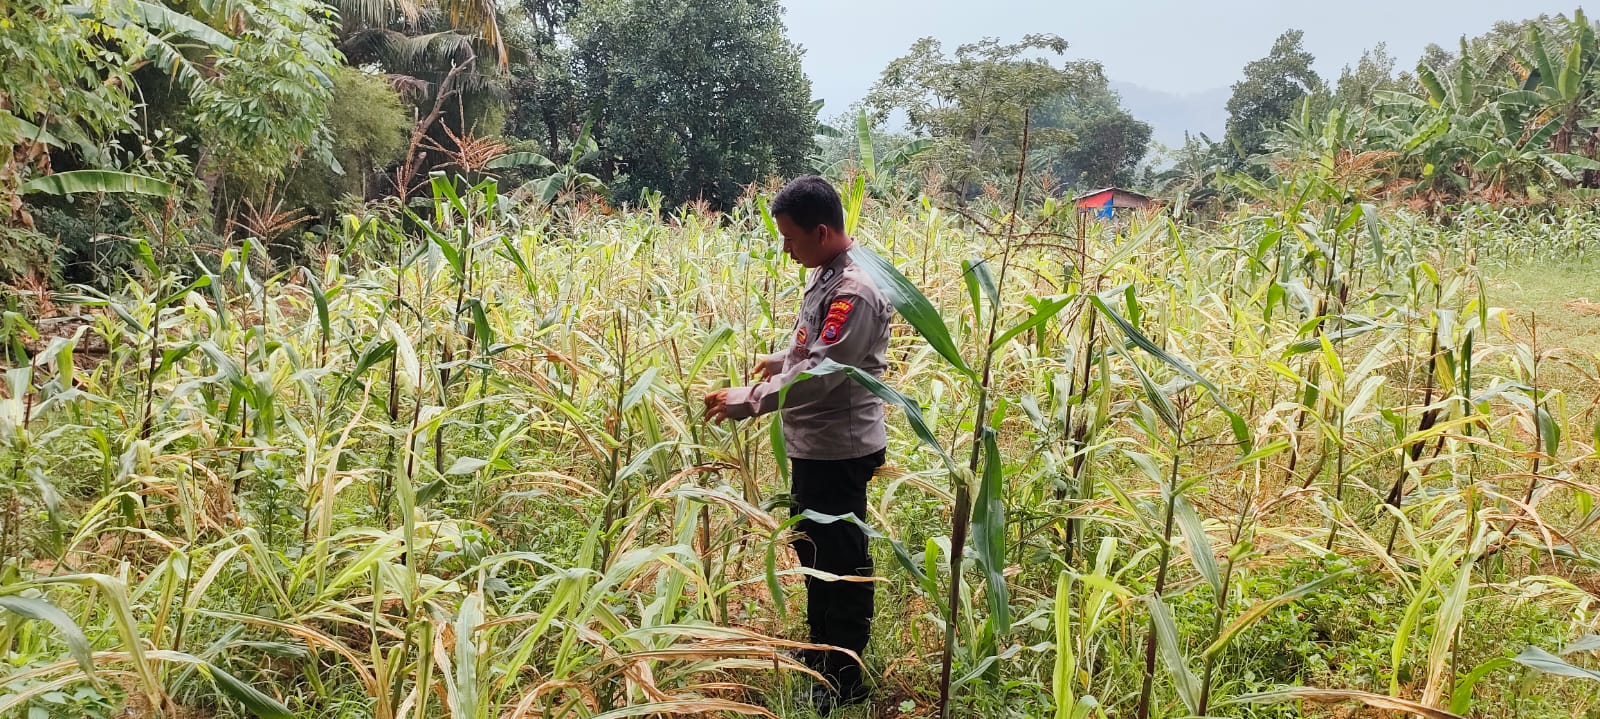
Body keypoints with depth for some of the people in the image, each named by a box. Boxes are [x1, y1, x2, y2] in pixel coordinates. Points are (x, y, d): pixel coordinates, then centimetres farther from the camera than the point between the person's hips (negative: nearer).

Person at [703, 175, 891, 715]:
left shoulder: (854, 291, -23)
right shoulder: (827, 276, 8)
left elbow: (821, 373, -29)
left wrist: (747, 401, -26)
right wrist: (783, 358, 15)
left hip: (838, 450, -10)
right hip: (816, 444, 10)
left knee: (841, 561, 3)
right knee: (813, 549, 21)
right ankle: (819, 655, 38)